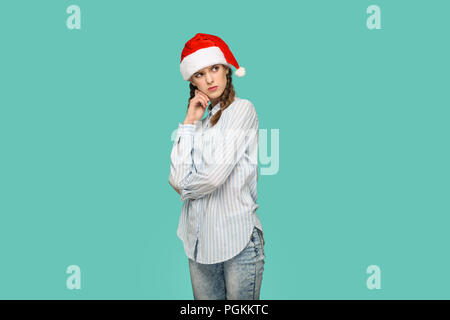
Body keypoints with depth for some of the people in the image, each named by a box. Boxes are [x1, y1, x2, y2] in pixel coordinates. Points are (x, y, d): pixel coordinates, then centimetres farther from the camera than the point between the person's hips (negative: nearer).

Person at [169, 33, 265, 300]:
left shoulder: (243, 109, -4)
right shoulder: (199, 120, 13)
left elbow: (216, 175, -15)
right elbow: (177, 181, -1)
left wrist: (186, 186, 4)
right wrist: (189, 124, -2)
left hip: (238, 239, -5)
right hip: (200, 239, 5)